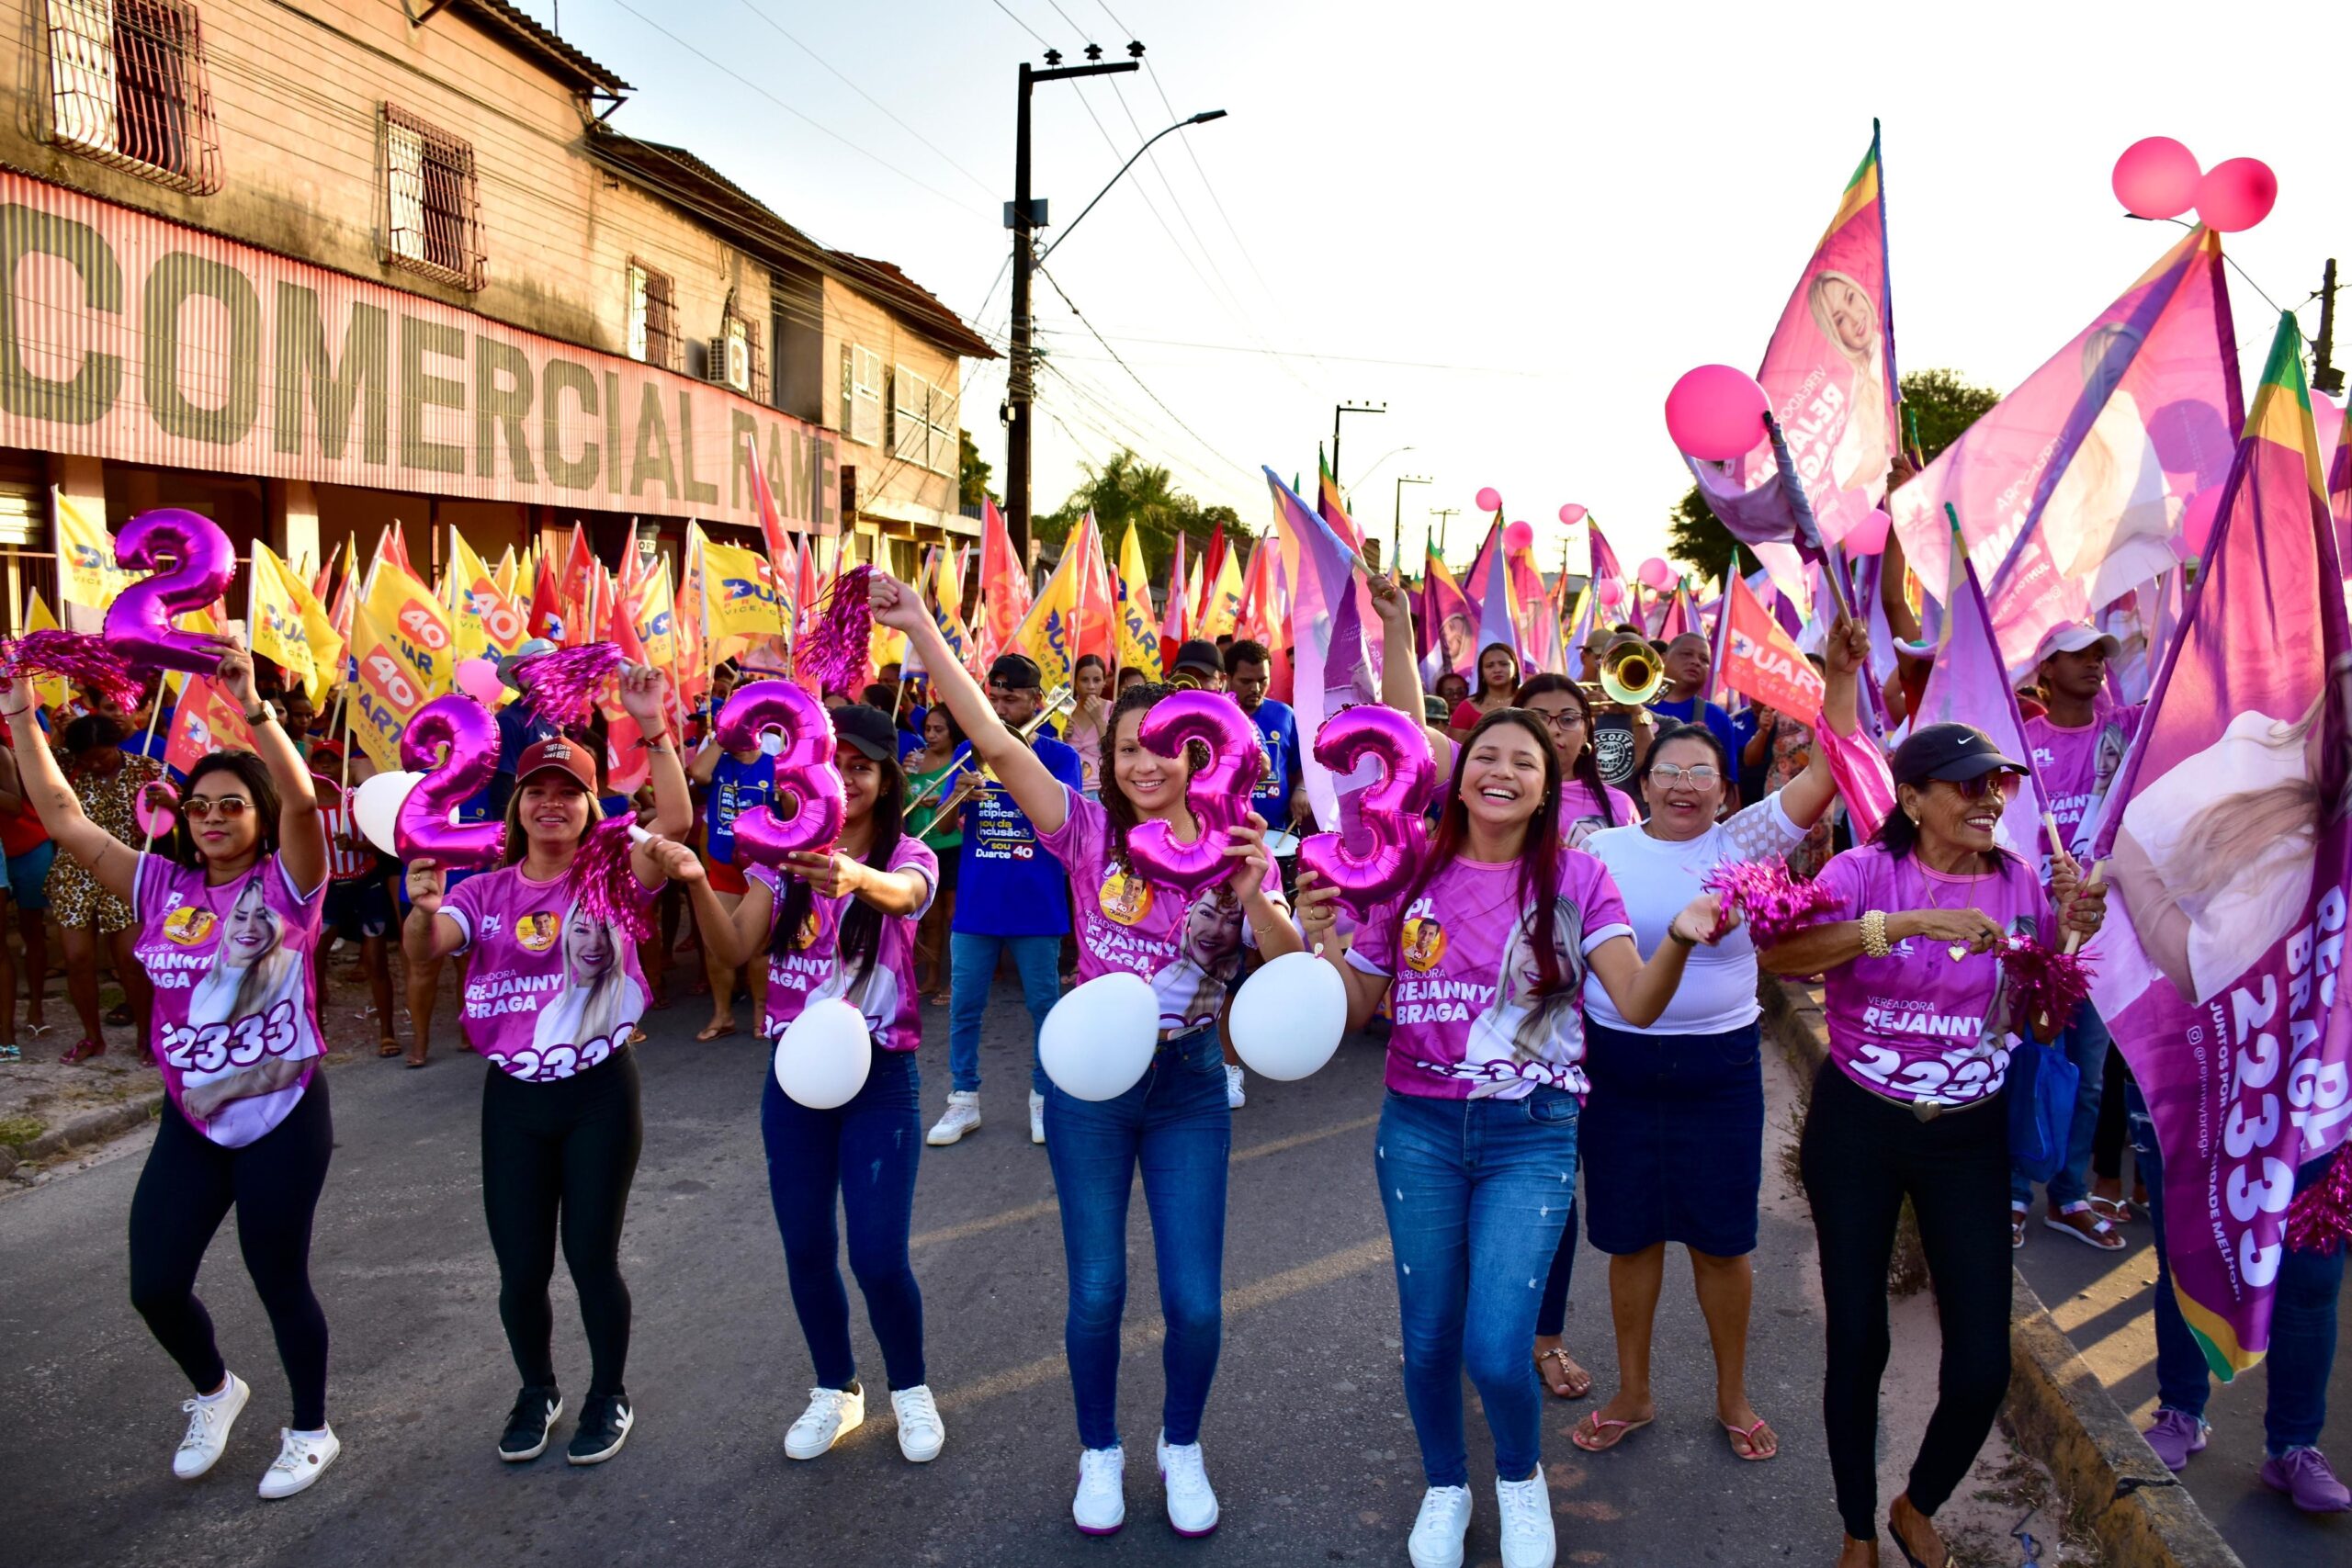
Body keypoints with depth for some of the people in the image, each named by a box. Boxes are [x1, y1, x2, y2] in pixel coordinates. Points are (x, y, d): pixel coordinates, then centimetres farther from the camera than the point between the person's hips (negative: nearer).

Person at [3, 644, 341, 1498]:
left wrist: (252, 706, -41)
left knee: (279, 1280, 7)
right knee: (154, 1285, 7)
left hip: (283, 1115, -5)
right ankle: (215, 1391, 39)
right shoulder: (161, 885, 3)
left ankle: (311, 1430, 29)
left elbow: (302, 799, -29)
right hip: (188, 1119, 5)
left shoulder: (286, 884, -10)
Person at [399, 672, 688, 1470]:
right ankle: (536, 1390, 36)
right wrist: (423, 908, -34)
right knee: (520, 1267, 9)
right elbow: (423, 951, -11)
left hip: (600, 1091, -3)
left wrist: (652, 729, -34)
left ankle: (609, 1393, 28)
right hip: (512, 1098, 3)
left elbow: (675, 822, -23)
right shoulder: (485, 892, 5)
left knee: (591, 1255, 4)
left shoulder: (610, 875, -5)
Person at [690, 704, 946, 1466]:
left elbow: (901, 894, -34)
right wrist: (696, 886, -29)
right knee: (805, 1248, 10)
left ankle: (911, 1390, 23)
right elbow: (740, 946, -10)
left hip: (880, 1077, -3)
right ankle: (836, 1390, 34)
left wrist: (854, 878, -57)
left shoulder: (907, 854, -8)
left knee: (878, 1255, -5)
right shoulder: (782, 855, 3)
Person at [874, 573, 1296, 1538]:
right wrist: (920, 627, -23)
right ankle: (1099, 1452, 35)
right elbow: (995, 742, -17)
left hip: (1189, 1086, 1)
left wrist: (1255, 899, -29)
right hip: (1089, 1081, 0)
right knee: (1096, 1292, 9)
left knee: (1195, 1301, 4)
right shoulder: (1092, 831, -7)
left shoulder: (1233, 847, -4)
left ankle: (1181, 1446, 33)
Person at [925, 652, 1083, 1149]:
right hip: (976, 901, 3)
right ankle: (963, 1101, 18)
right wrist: (960, 796, -19)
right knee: (964, 1005, 6)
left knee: (1044, 1003, 6)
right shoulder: (973, 751, 8)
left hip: (1036, 902, -2)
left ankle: (1044, 1099, 21)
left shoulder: (1058, 754, 0)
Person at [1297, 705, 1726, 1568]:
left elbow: (1637, 1004, -13)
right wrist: (1324, 939, -14)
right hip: (1418, 1130, 2)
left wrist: (1680, 940, -31)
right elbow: (1354, 1010, 4)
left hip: (1531, 1136, -2)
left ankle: (1521, 1478, 26)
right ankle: (1444, 1488, 42)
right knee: (1428, 1339, 11)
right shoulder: (1412, 874, 0)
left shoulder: (1576, 877, -4)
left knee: (1496, 1351, -10)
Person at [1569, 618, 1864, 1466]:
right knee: (1630, 1235, 12)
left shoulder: (1745, 842, -3)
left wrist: (1841, 674, -22)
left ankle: (1733, 1395, 34)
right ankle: (1632, 1394, 32)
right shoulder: (1602, 849, -3)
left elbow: (1829, 773, -13)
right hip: (1618, 1064, 0)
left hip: (1721, 1066, 0)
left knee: (1722, 1238, 12)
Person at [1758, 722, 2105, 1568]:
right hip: (1856, 1126, -2)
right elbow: (1776, 954, -30)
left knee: (1983, 1364, 0)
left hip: (1969, 1136, 3)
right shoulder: (1865, 871, -11)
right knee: (1857, 1340, 6)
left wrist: (2074, 931, -11)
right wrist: (1907, 923, -37)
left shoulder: (2020, 883, -1)